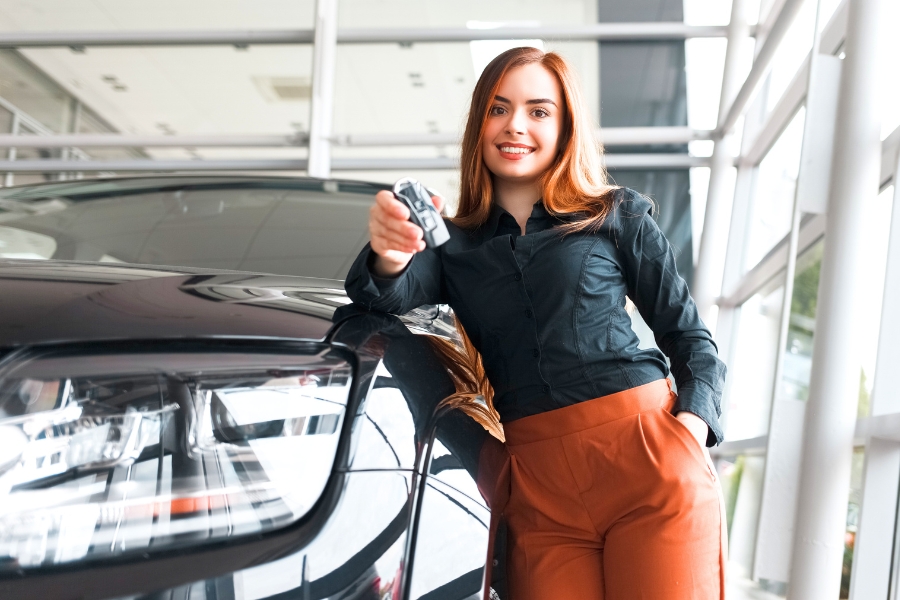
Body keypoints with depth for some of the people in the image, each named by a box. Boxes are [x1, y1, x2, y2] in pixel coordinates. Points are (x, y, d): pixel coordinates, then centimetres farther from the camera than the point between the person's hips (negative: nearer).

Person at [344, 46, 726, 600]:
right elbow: (392, 294, -6)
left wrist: (694, 419, -7)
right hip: (538, 487, 1)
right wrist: (387, 258, -29)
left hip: (647, 458, -1)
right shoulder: (454, 245, 12)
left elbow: (689, 336, 11)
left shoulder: (618, 217, 9)